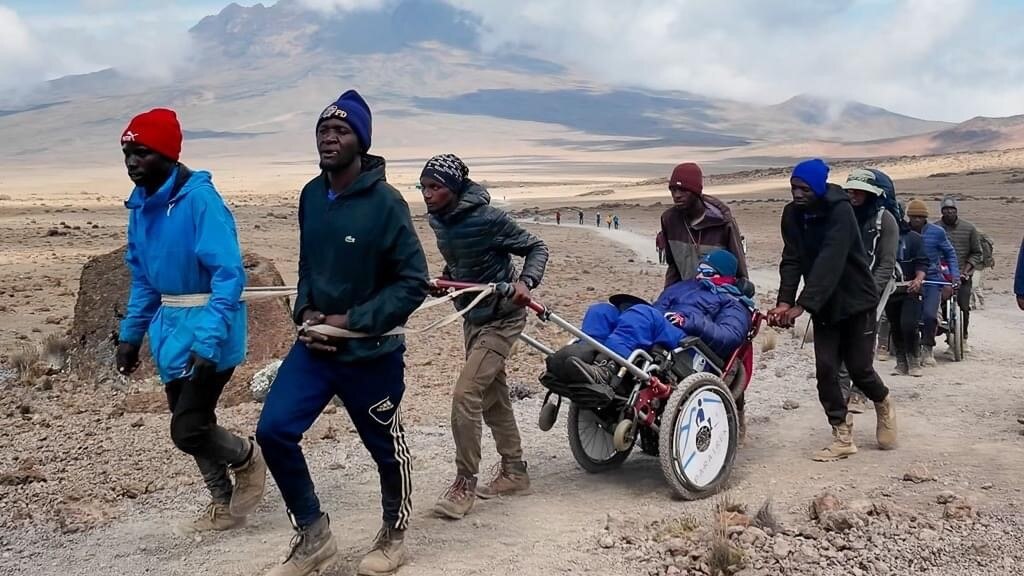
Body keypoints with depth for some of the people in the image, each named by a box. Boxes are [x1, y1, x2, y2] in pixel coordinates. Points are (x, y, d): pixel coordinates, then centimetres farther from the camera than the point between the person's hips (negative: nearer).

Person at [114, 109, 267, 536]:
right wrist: (131, 334, 15)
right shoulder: (140, 205, 7)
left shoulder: (200, 199, -19)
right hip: (170, 328, 8)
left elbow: (228, 275, -23)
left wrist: (209, 341, -29)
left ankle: (247, 458, 23)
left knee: (188, 430, -8)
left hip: (207, 329, -8)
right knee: (189, 424, 15)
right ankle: (223, 506, 32)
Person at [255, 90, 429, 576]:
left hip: (370, 352, -5)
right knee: (273, 430, -4)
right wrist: (306, 312, -2)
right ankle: (313, 535, 15)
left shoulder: (384, 202, -17)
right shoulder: (311, 196, 2)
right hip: (314, 345, 5)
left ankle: (394, 536, 37)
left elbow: (413, 282, -15)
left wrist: (353, 322, -18)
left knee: (386, 447, 11)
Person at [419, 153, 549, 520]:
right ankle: (514, 473, 31)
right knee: (493, 397, 16)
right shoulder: (438, 219, -2)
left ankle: (465, 485, -2)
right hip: (472, 315, 8)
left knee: (466, 394, -15)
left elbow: (536, 247, -14)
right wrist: (445, 278, 2)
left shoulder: (487, 218, -23)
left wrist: (525, 282, -29)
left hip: (501, 317, -8)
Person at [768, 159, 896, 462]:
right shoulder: (792, 214, -5)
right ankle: (843, 437, 8)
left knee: (859, 368, 0)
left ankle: (884, 404, 33)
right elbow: (791, 260, -9)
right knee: (825, 369, -2)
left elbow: (829, 263, -32)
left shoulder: (840, 211, -23)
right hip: (823, 304, 5)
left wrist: (801, 305, -39)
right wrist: (784, 300, -24)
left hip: (855, 300, -5)